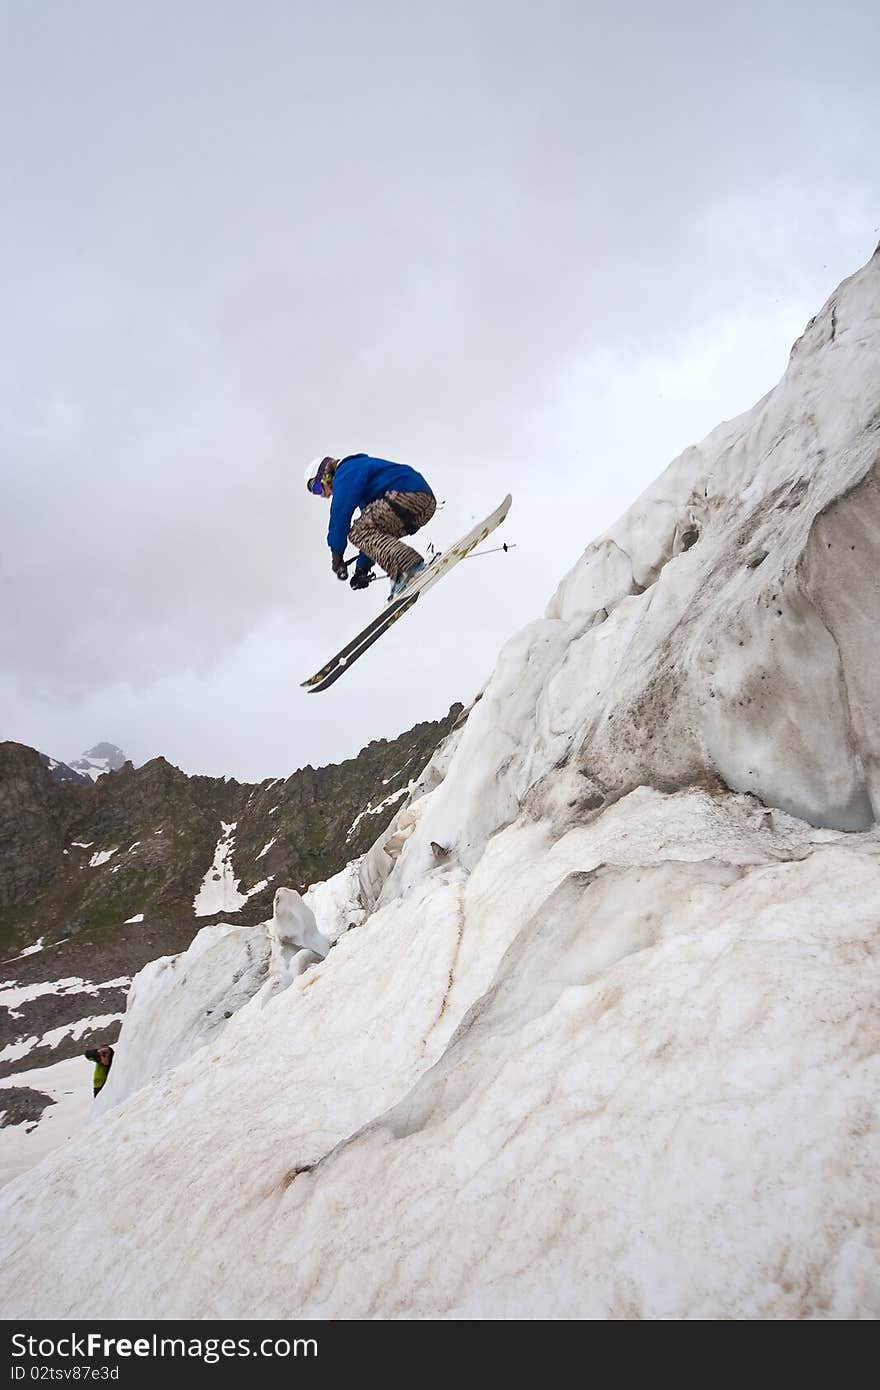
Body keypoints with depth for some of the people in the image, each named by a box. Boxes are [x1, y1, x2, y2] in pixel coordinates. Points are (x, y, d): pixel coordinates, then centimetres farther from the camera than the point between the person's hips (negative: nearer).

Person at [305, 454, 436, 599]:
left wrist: (336, 554, -5)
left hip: (408, 494, -10)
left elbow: (341, 511, -9)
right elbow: (370, 522, 34)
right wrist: (362, 568, 29)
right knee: (374, 534, 21)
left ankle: (411, 564, -30)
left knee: (357, 533, -9)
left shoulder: (345, 472, 5)